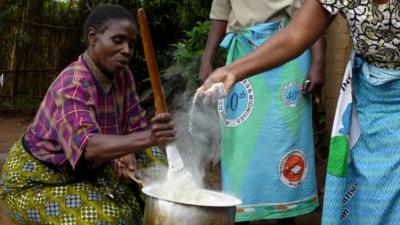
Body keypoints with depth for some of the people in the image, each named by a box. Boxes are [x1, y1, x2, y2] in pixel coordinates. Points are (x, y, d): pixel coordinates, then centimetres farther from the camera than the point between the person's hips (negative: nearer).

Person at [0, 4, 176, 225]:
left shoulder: (122, 75, -5)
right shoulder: (72, 85, -29)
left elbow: (135, 124, 0)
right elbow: (86, 146, -43)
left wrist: (126, 152, -22)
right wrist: (146, 138, -56)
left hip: (86, 171, 7)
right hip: (38, 179, -7)